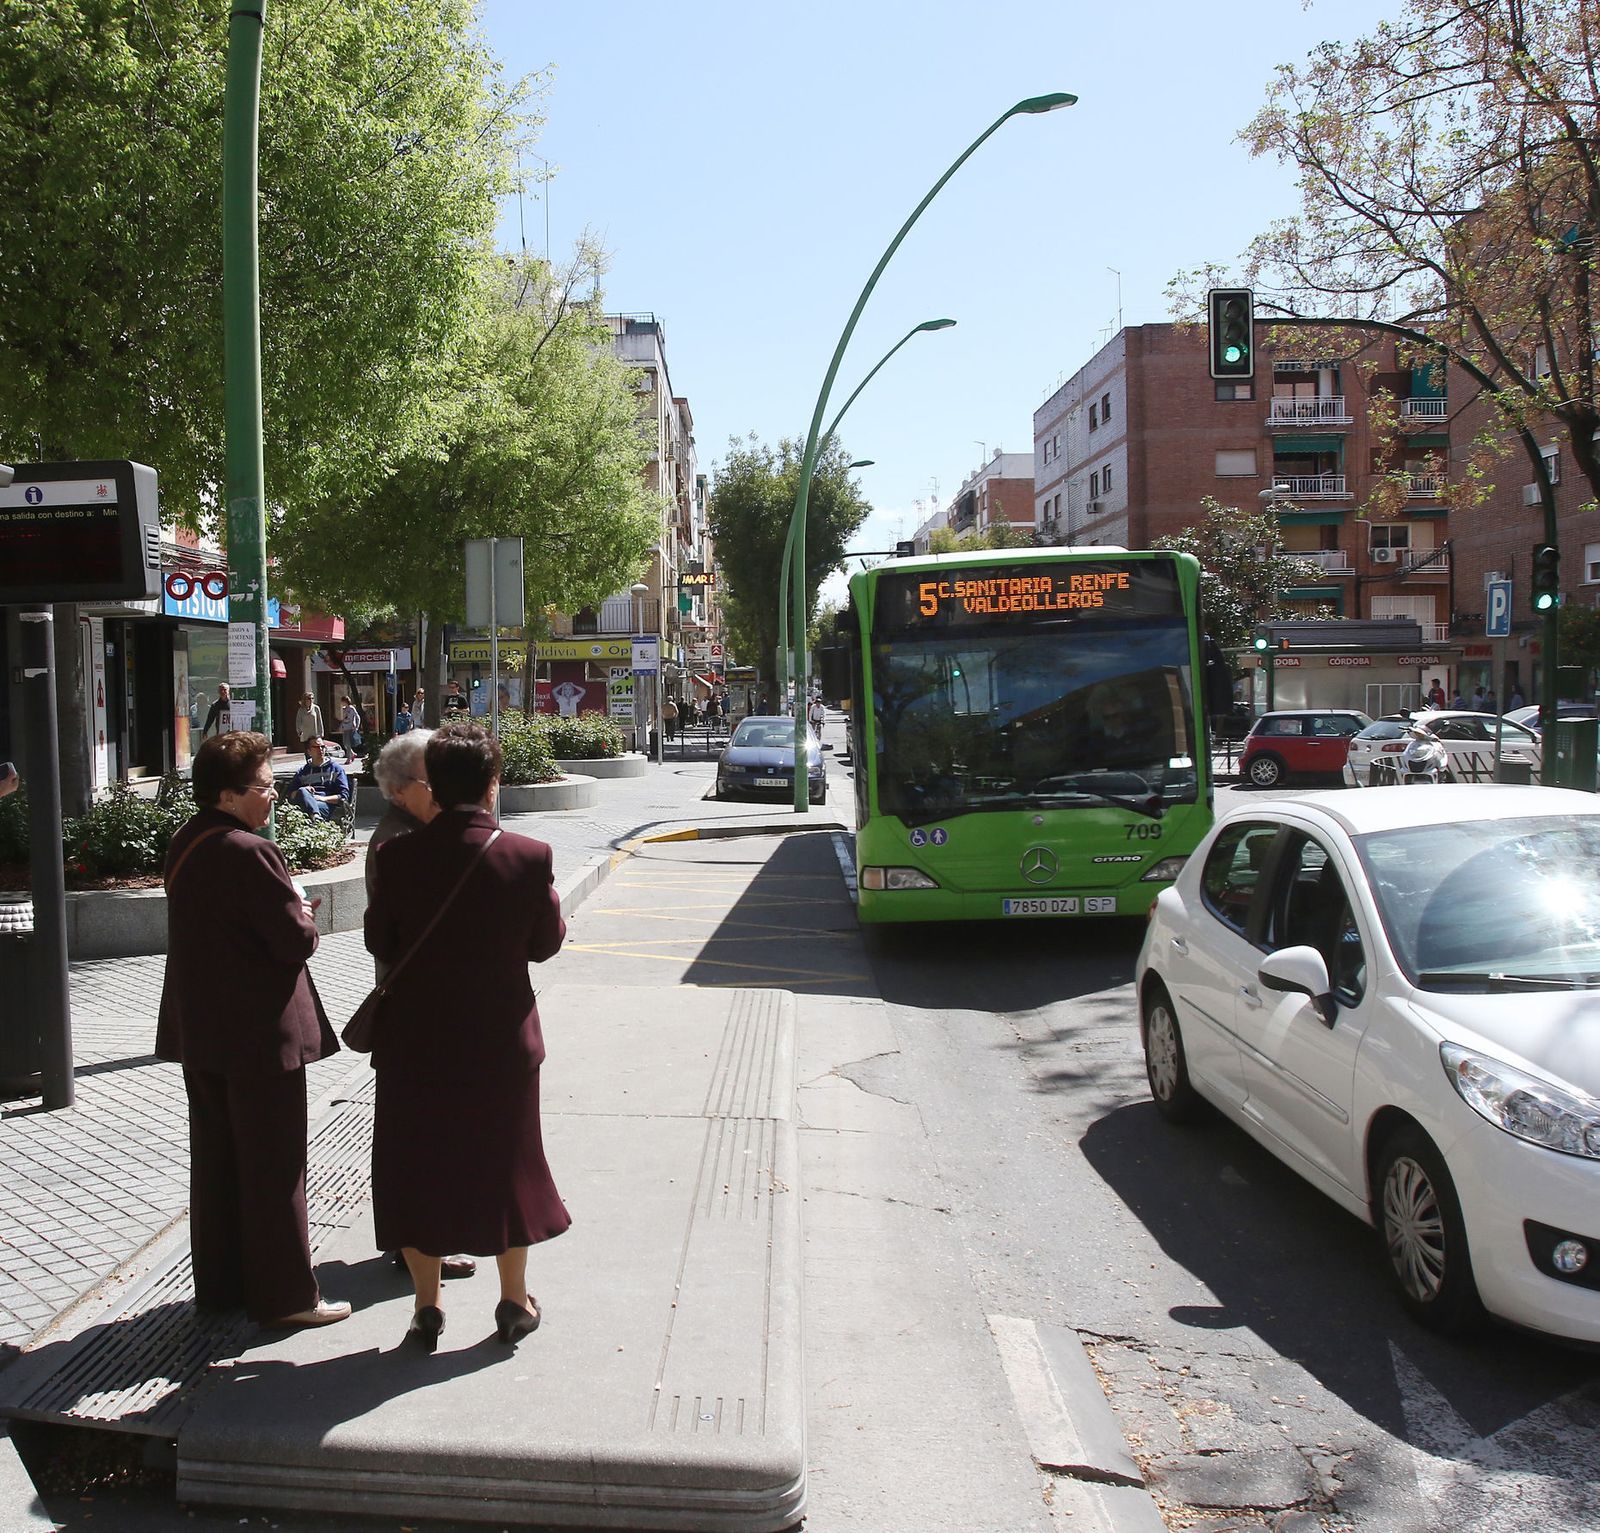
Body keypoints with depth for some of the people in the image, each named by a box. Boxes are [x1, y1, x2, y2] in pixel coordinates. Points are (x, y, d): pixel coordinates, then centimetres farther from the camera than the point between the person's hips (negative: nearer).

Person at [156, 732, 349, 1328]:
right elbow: (296, 940, -22)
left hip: (200, 1028, 9)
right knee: (274, 1167, 2)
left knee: (215, 1159, 17)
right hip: (260, 1033, -9)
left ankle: (219, 1283, 29)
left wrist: (289, 909, 7)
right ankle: (284, 1295, 11)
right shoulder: (249, 853, -22)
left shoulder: (185, 844, 7)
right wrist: (305, 917, -1)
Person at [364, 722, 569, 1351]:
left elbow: (379, 942, -2)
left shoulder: (398, 856, -13)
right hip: (501, 1039, 0)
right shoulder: (528, 857, -15)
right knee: (505, 1163, 16)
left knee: (416, 1164, 15)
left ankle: (427, 1308, 25)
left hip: (415, 1038, 0)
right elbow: (546, 942, -3)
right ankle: (515, 1303, 28)